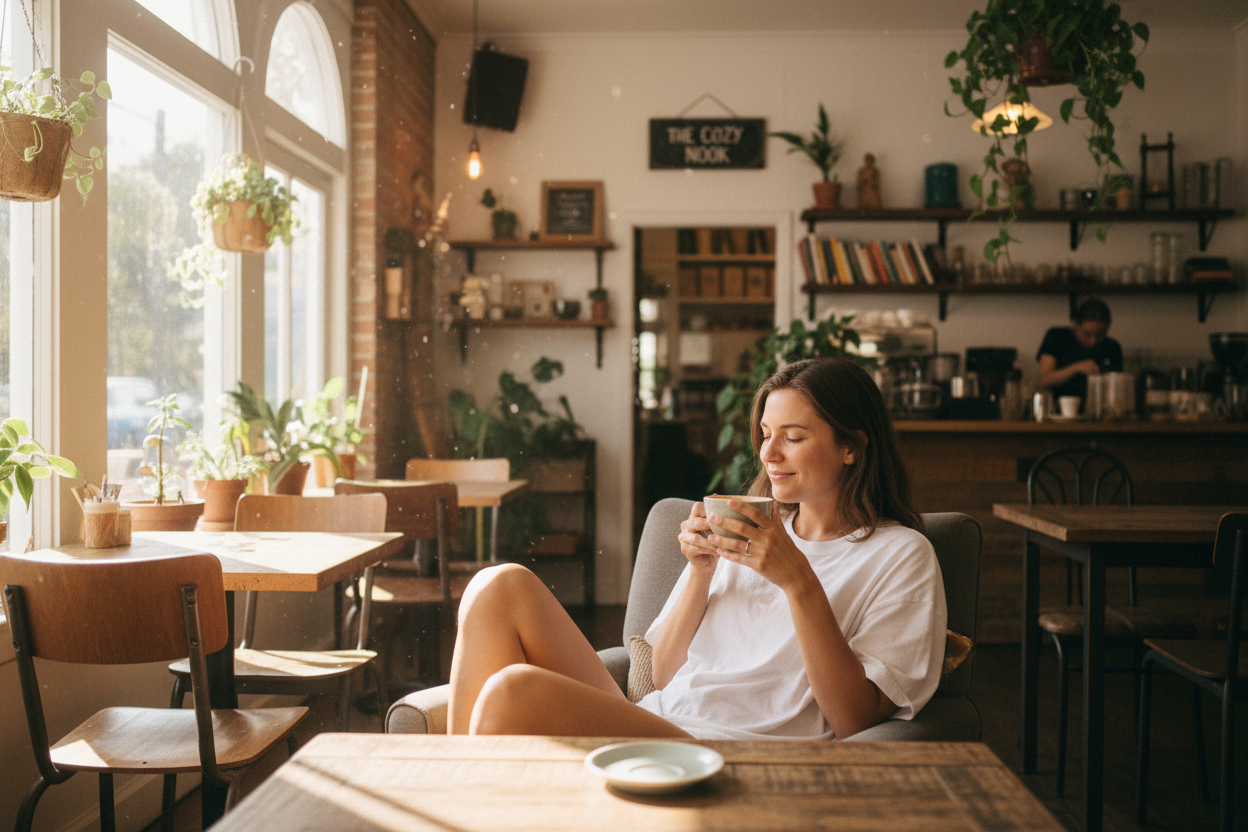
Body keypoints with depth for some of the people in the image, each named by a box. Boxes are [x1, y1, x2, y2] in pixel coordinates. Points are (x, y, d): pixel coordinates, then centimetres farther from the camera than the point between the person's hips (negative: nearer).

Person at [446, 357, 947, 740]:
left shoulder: (901, 556, 6)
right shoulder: (746, 531, 21)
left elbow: (855, 720, -6)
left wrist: (798, 581, -13)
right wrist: (700, 573, 1)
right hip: (652, 726, 7)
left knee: (514, 691, -30)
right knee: (501, 587, -14)